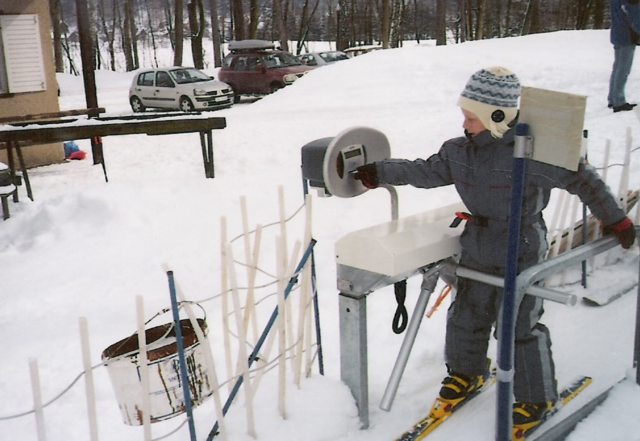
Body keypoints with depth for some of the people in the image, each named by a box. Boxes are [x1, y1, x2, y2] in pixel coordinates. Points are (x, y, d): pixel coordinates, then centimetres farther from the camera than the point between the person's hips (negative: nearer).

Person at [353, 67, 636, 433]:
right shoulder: (460, 151, -4)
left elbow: (583, 180, -13)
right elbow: (426, 172, 10)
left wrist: (616, 219, -5)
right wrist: (379, 172, 6)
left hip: (522, 253, -6)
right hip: (477, 250, 6)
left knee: (520, 327, 1)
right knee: (467, 315, 18)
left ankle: (537, 399, 22)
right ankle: (466, 374, 44)